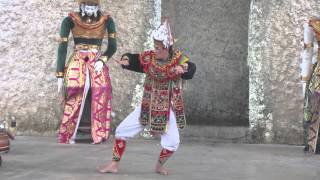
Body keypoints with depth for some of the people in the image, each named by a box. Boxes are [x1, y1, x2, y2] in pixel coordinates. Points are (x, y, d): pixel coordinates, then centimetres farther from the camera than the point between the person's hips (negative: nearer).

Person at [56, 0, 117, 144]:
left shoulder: (106, 20, 2)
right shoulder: (70, 20, -2)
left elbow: (112, 46, 8)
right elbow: (62, 48, -1)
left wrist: (102, 60, -11)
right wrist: (60, 76, -3)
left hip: (97, 62, 1)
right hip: (77, 63, -1)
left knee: (100, 101, -12)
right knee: (74, 101, -7)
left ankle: (98, 136, -6)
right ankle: (68, 136, 4)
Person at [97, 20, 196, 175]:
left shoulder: (177, 59, -15)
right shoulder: (149, 57, -6)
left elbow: (191, 69, -31)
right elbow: (133, 59, 1)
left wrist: (183, 68, -54)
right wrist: (126, 60, -23)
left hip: (168, 109, -3)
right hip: (147, 107, 3)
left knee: (172, 142, -13)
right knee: (122, 130, 0)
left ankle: (159, 166, 18)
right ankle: (114, 165, 14)